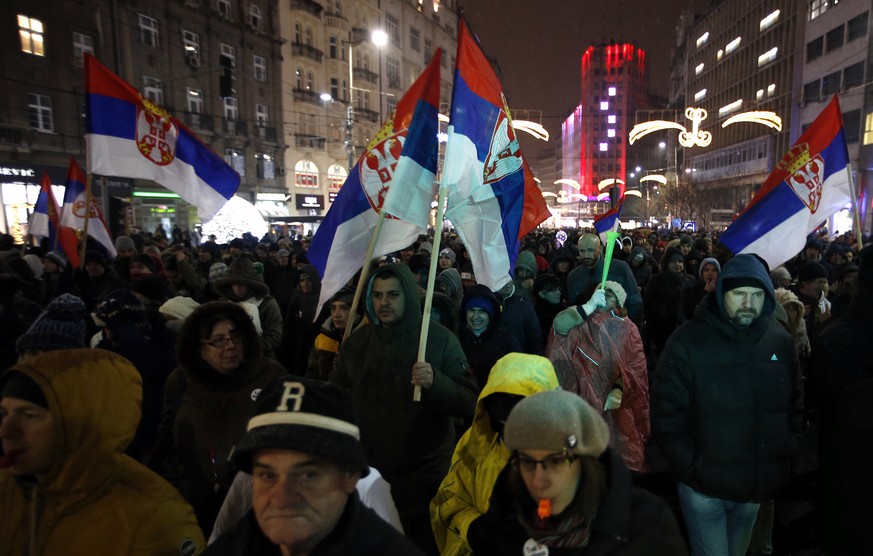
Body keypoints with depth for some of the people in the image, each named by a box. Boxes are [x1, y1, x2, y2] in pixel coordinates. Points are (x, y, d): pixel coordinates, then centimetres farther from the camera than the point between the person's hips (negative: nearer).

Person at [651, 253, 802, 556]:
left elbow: (794, 403, 10)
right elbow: (665, 412, -13)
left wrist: (787, 451, 4)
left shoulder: (780, 340, -1)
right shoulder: (687, 342, -15)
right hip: (704, 488, -4)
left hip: (759, 486, 4)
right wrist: (691, 466, -15)